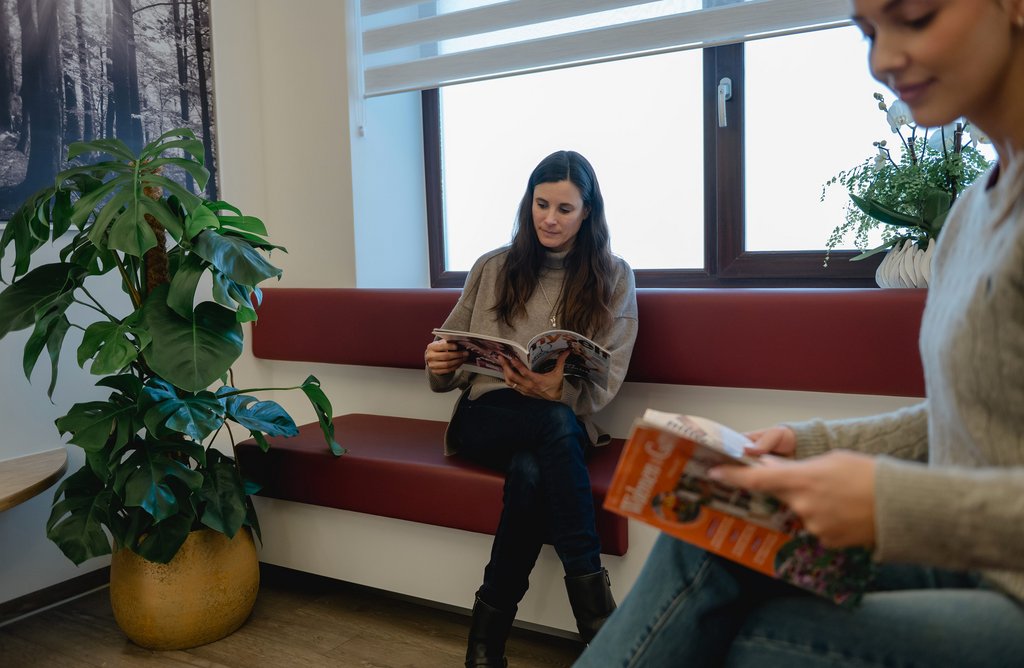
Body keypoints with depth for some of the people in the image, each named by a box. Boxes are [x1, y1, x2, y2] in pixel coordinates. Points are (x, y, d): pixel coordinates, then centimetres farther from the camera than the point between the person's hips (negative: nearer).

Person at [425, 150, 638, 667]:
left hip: (563, 418, 0)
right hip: (485, 417, 0)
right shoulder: (492, 269, 12)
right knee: (557, 425, -35)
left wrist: (558, 390, -26)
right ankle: (592, 600, -30)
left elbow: (606, 380, -3)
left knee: (530, 472, -37)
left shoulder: (612, 278, 7)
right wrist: (438, 363, -12)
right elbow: (450, 362, 15)